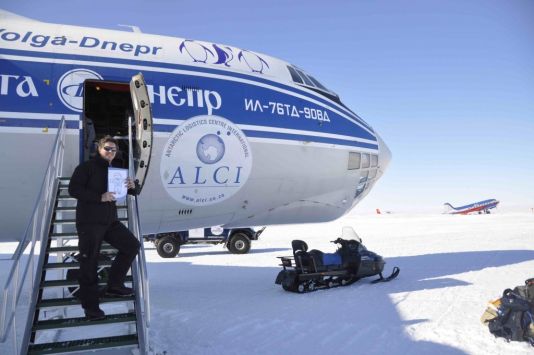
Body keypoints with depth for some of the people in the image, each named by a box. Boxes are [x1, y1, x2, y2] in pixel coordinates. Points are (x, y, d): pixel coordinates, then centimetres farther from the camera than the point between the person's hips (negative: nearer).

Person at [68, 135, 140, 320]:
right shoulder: (86, 167, -4)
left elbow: (126, 193, 22)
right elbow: (73, 189, -14)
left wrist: (132, 187, -3)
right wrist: (100, 197, -23)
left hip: (110, 221, 7)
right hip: (89, 223, -7)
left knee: (132, 245, 4)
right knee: (89, 262, -2)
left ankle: (114, 285, 15)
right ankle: (90, 306, 8)